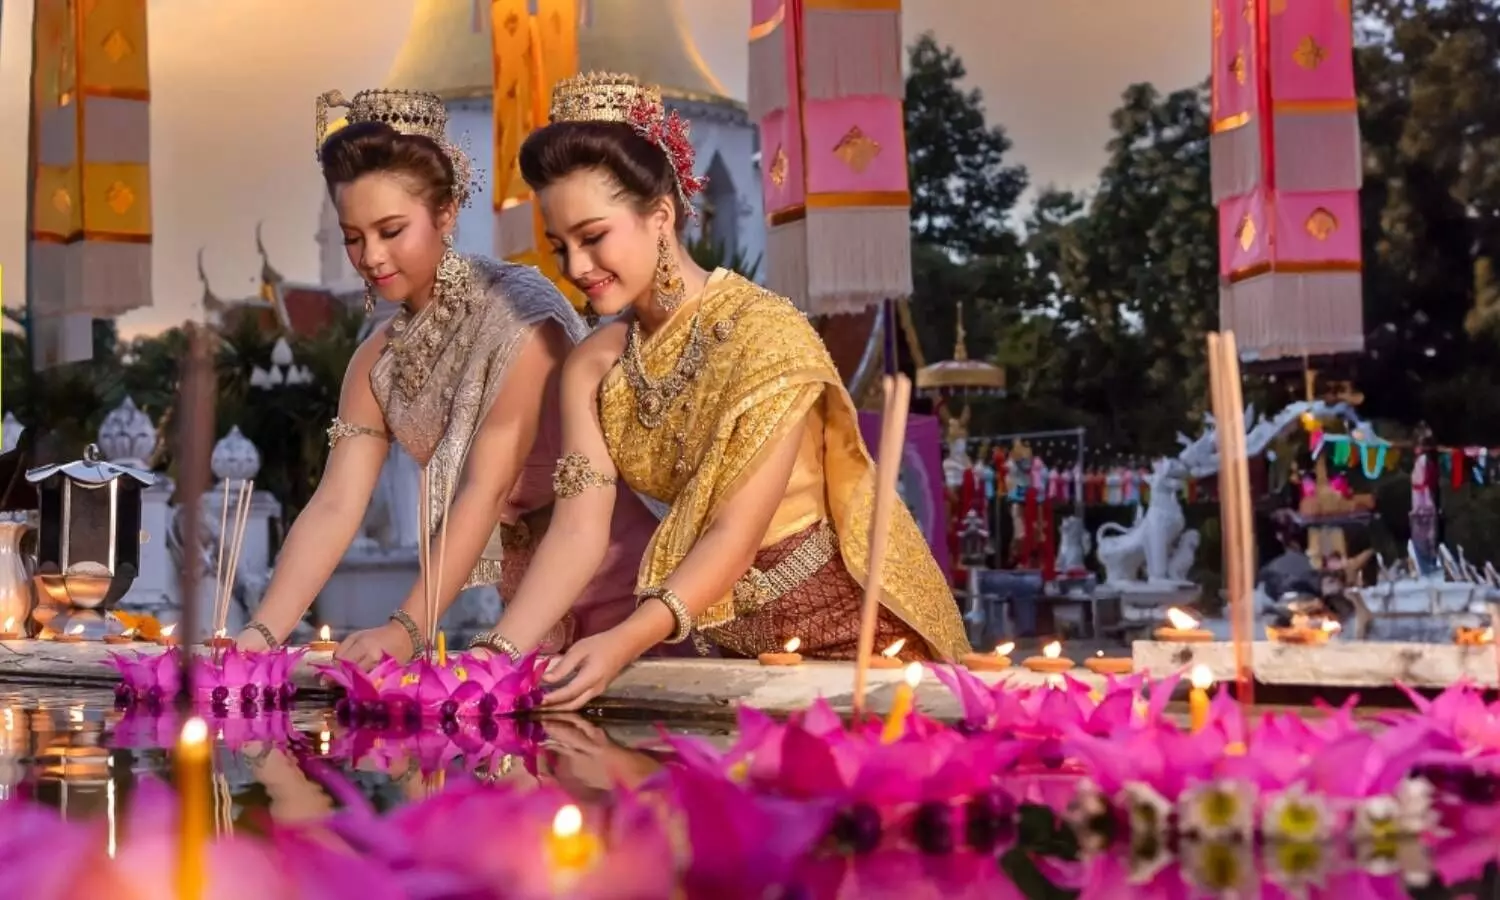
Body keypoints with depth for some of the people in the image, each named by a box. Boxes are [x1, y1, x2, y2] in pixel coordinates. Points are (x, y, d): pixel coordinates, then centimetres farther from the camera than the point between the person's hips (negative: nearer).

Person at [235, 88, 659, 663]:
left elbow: (486, 491, -25)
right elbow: (334, 506, -6)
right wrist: (263, 632, -20)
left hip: (611, 593, -6)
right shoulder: (379, 361, 3)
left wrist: (406, 630, -33)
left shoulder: (519, 312, -18)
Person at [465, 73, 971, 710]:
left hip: (840, 630, -5)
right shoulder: (594, 366, 1)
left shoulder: (766, 333, -18)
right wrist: (502, 648, -25)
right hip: (717, 634, 5)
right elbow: (578, 528, -10)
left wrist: (625, 644, -34)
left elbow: (738, 534, -22)